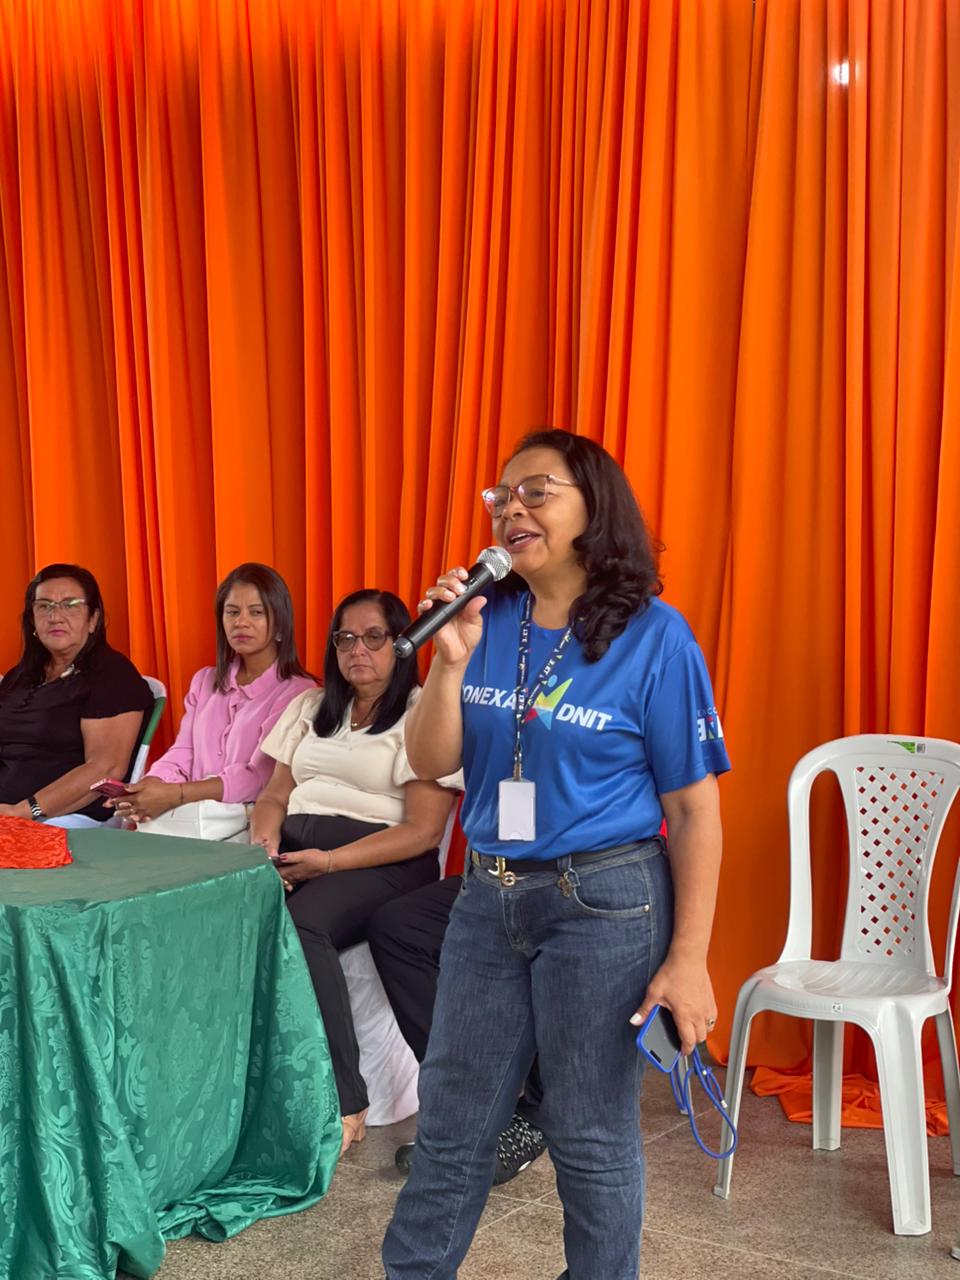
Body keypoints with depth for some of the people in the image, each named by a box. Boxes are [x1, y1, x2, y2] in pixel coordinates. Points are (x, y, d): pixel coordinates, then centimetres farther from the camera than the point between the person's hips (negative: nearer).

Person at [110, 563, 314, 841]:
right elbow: (182, 754, 12)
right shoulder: (205, 681, 19)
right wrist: (153, 785, -12)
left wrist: (176, 795, -22)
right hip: (193, 809, 5)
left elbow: (259, 777, -12)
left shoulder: (298, 691, -3)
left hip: (244, 818, -5)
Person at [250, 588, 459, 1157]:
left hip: (381, 862, -5)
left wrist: (328, 862, -16)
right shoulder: (310, 707, 21)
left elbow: (422, 832, -8)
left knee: (300, 924, -35)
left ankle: (343, 1104, -26)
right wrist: (264, 840, -5)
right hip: (292, 848, 5)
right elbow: (275, 794, 19)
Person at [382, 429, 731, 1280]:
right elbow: (430, 764, -1)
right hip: (488, 896, 5)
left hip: (603, 905, -4)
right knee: (453, 1120, 17)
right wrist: (450, 660, -17)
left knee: (590, 1134, 10)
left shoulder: (654, 637, -11)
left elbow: (695, 809, -10)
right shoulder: (487, 619, 1)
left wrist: (688, 958, -13)